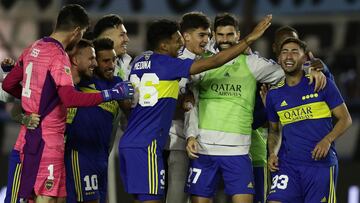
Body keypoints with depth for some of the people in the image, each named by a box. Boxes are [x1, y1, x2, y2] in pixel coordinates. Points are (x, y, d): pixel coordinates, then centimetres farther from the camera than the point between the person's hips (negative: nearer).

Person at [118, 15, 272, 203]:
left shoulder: (138, 62, 15)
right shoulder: (167, 65, -9)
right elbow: (213, 62, -12)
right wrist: (250, 39, -8)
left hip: (128, 143, 8)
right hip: (146, 146, -8)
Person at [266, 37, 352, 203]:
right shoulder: (274, 94, 10)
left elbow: (345, 119, 1)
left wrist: (327, 140, -15)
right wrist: (272, 153, 3)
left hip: (321, 163, -2)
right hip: (287, 164, 2)